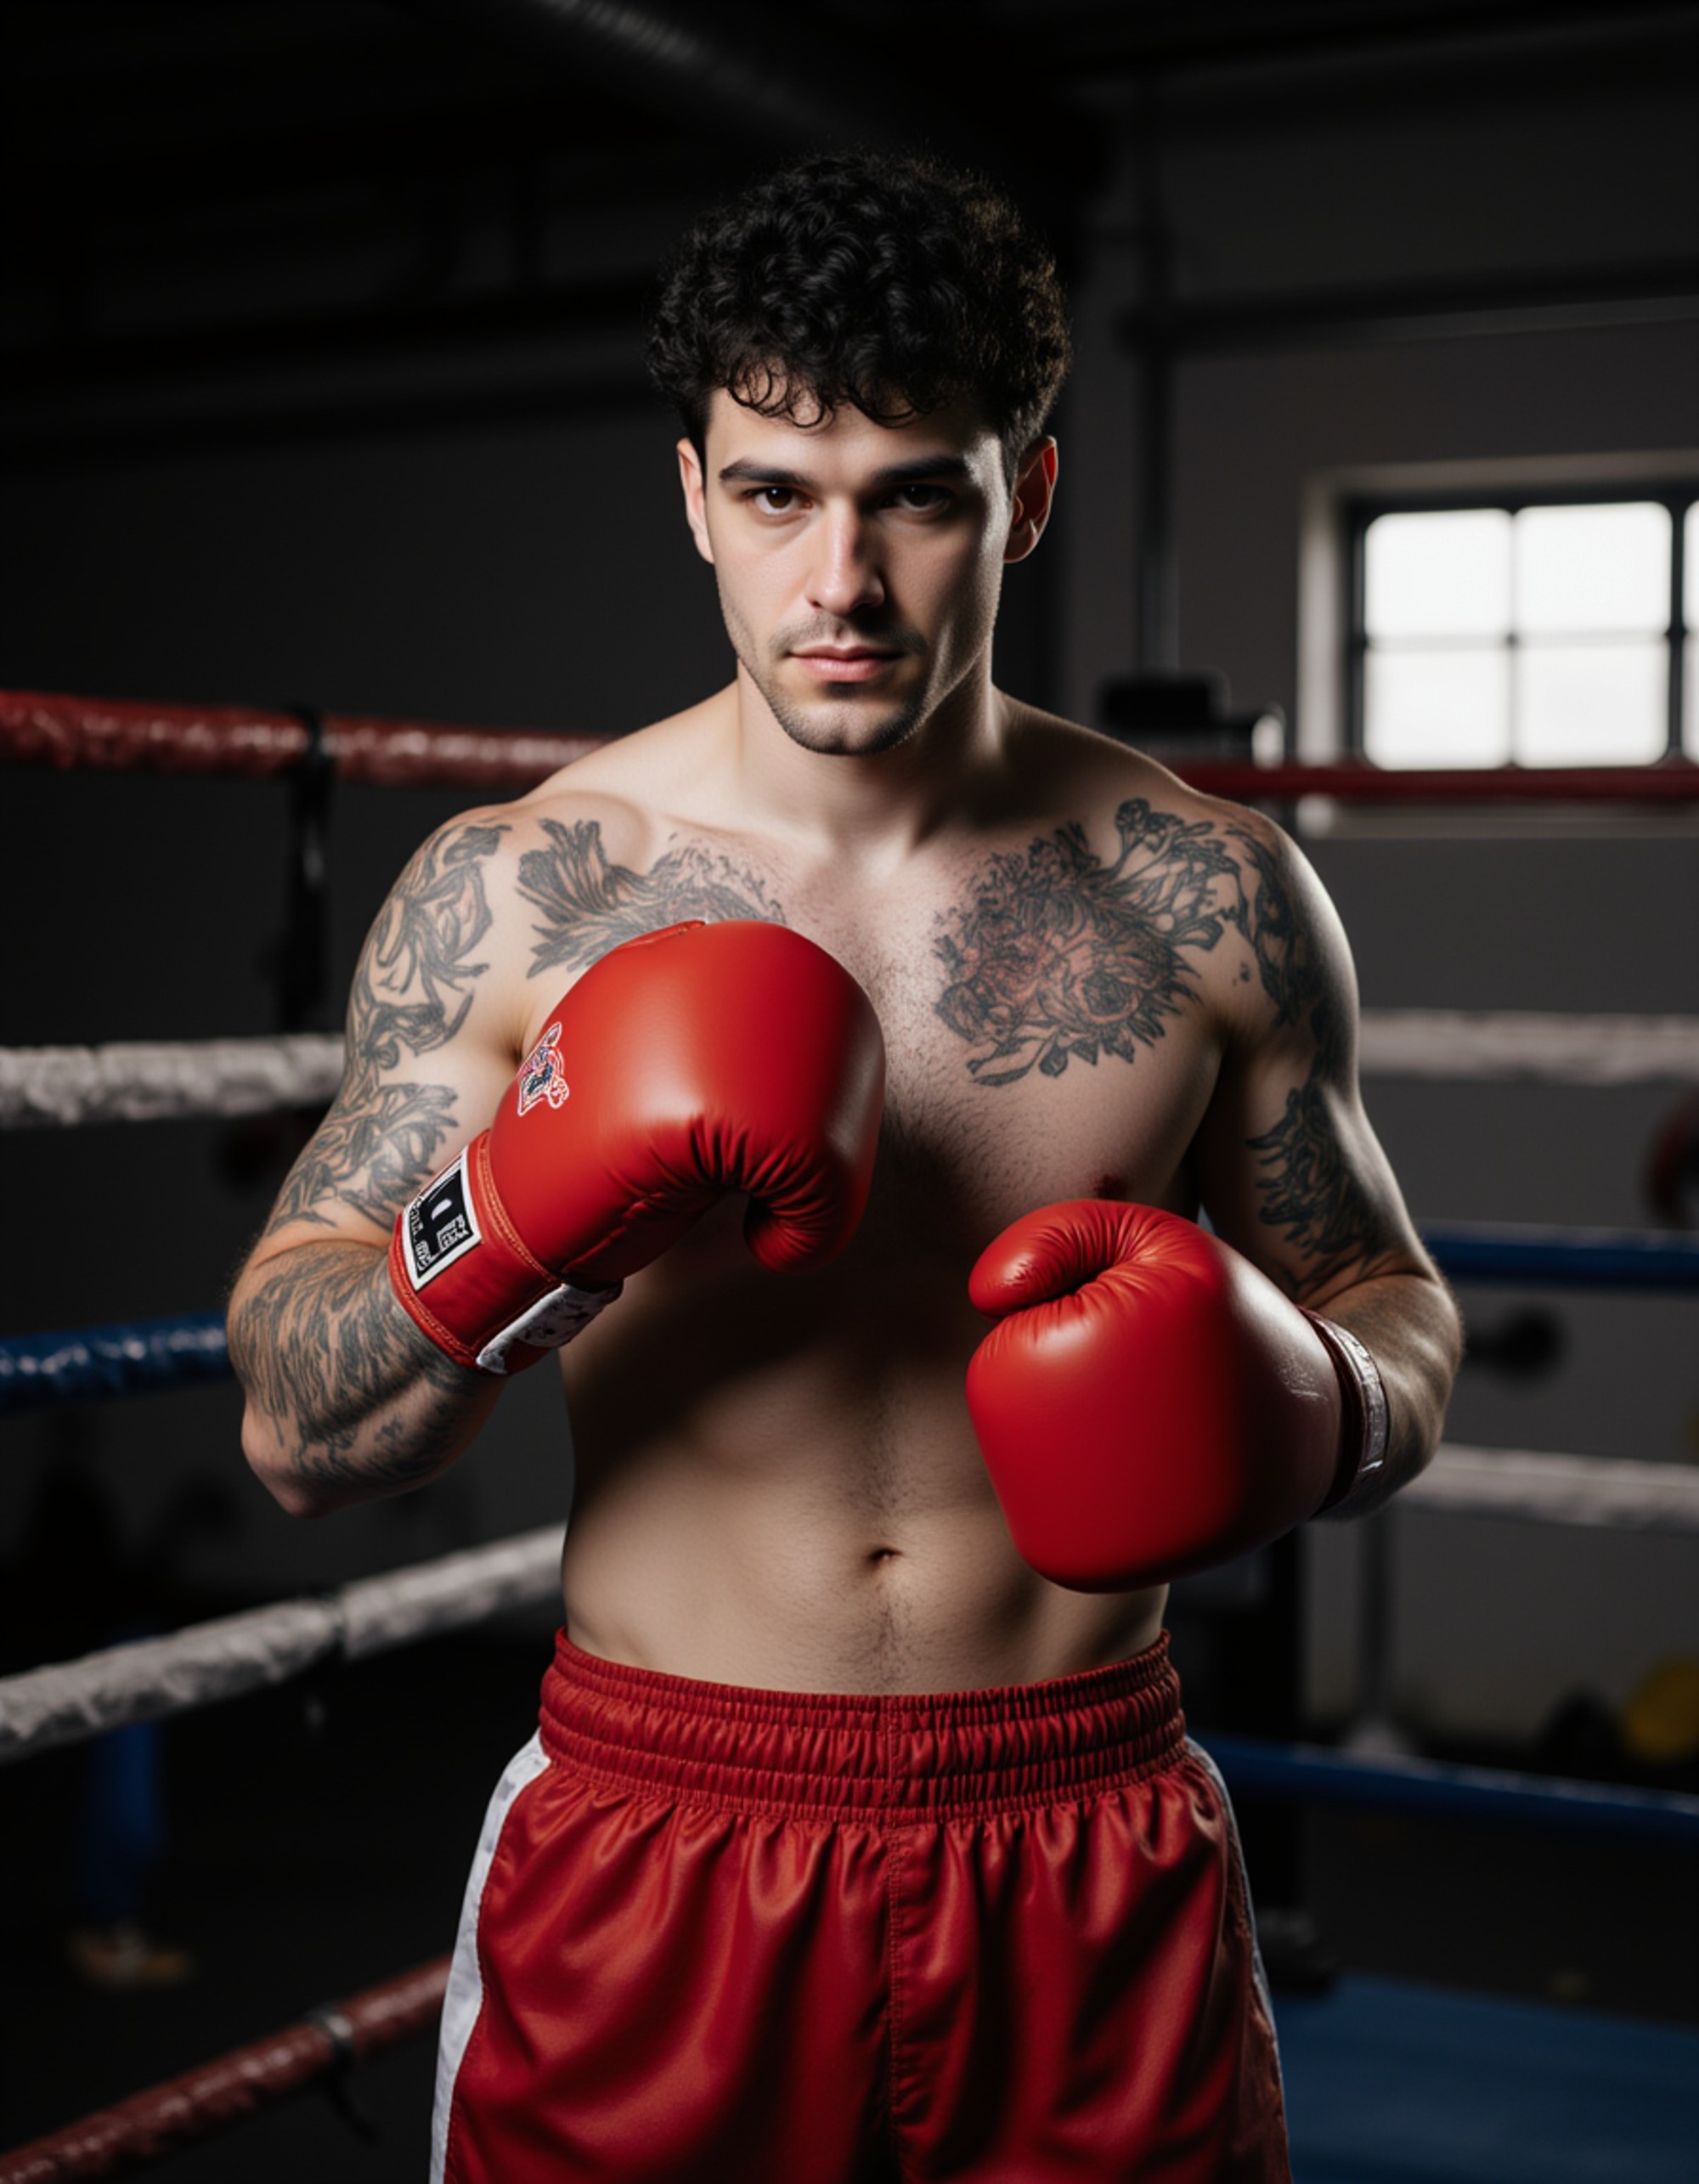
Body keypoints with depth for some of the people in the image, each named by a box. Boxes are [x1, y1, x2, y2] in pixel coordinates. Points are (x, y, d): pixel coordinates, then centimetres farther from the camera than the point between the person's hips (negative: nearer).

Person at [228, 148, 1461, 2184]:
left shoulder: (1211, 897, -3)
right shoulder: (509, 895, -7)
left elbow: (1391, 1310, 8)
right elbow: (297, 1436, -5)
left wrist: (1295, 1403, -14)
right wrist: (516, 1224, -24)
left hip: (1090, 1855, 1)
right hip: (654, 1853, -1)